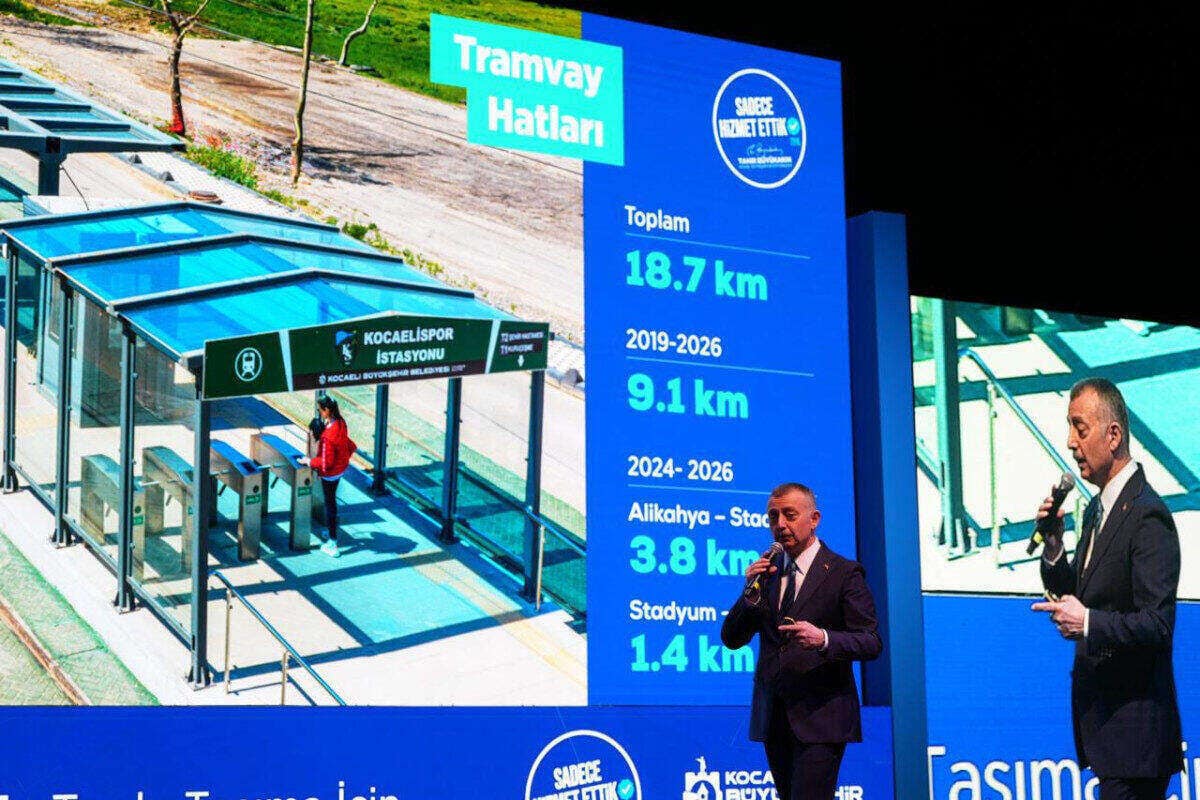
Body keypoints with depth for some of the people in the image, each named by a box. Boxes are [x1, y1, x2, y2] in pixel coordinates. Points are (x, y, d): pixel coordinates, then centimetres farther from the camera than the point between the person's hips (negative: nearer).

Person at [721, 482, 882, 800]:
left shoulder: (844, 573, -2)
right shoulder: (767, 572, 13)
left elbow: (871, 642, -7)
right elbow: (731, 640, 8)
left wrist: (823, 639, -25)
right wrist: (752, 593, -8)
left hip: (820, 717, -6)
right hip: (773, 719, 6)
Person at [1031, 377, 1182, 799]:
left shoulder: (1148, 516, -15)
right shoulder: (1096, 509, 15)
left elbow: (1158, 624, -20)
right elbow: (1076, 599, 17)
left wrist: (1088, 622, -29)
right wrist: (1054, 549, 2)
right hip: (1100, 716, 9)